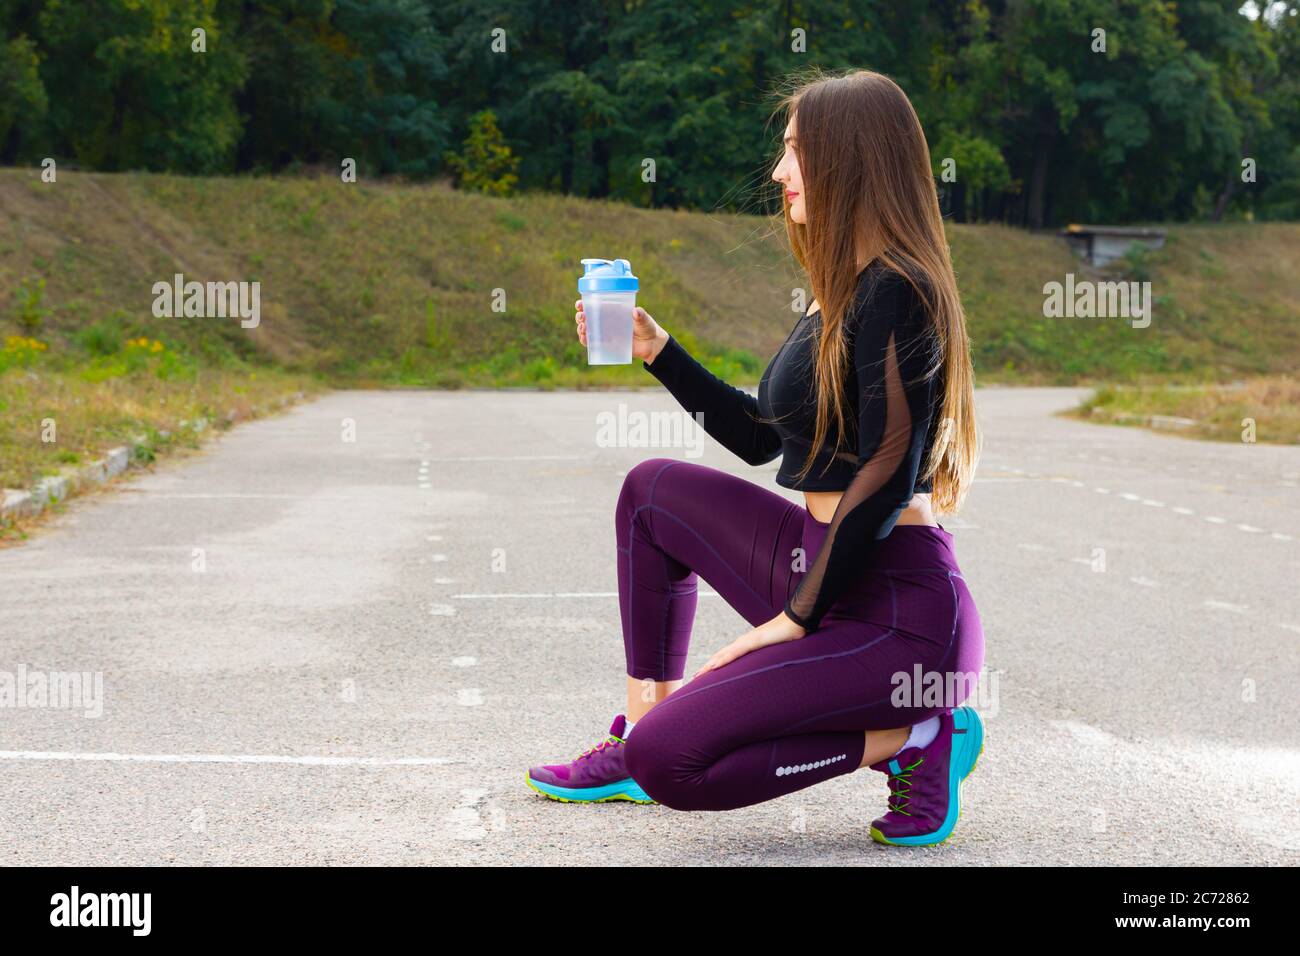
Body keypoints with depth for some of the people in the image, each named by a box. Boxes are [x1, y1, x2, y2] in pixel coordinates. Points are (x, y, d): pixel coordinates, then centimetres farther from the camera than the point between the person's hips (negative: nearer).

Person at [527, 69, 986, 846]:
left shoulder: (896, 294, -16)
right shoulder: (843, 292, 14)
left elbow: (888, 478, -21)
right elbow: (760, 437, 21)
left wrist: (800, 617, -16)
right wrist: (657, 350, 18)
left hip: (899, 611, -10)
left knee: (670, 762, -18)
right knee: (654, 489, 17)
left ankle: (910, 740, -7)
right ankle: (641, 729, 18)